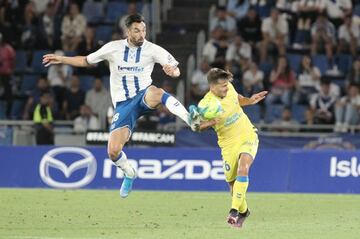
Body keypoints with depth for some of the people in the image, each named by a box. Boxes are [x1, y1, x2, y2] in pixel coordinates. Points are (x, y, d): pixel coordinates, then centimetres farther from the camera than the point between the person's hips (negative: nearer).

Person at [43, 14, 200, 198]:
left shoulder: (152, 50, -3)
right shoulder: (113, 48, 2)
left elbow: (176, 69, -7)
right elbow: (86, 61, 17)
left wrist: (172, 70, -31)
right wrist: (61, 60, 8)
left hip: (143, 96, -2)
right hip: (123, 105, 2)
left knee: (156, 92, -42)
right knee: (113, 151, -11)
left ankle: (190, 120, -54)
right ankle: (129, 173, 21)